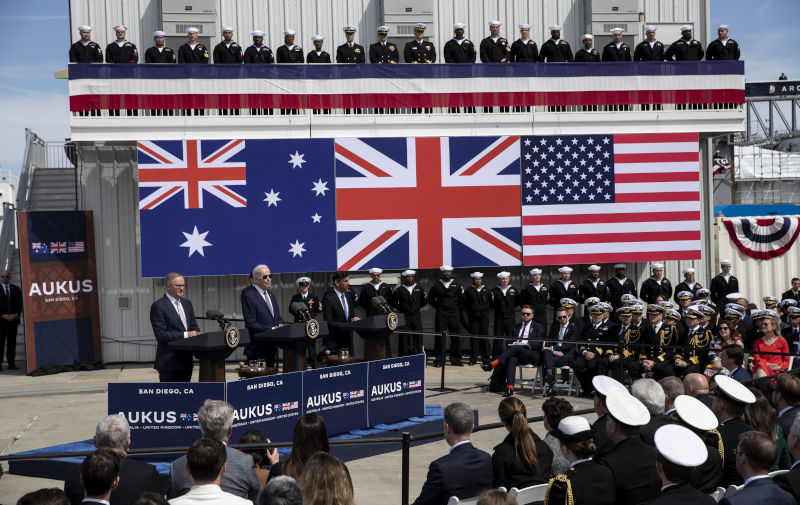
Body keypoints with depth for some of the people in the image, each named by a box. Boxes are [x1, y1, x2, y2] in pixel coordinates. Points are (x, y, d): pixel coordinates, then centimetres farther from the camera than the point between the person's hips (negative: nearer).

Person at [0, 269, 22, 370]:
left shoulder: (16, 289, 13)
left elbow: (20, 303, 10)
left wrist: (16, 315, -5)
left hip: (13, 319, 2)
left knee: (12, 342, 1)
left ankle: (11, 364, 2)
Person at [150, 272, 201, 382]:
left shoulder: (187, 303, 14)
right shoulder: (158, 306, -9)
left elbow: (194, 326, 19)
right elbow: (160, 335, -15)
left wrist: (197, 334, -5)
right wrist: (185, 335, -20)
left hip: (186, 360, 7)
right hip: (168, 362, -7)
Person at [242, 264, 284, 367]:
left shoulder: (271, 295, 17)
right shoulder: (248, 296, -10)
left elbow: (278, 318, 21)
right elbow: (250, 323, -16)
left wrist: (279, 326, -3)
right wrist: (272, 329, -18)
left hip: (272, 346, 7)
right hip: (257, 348, -7)